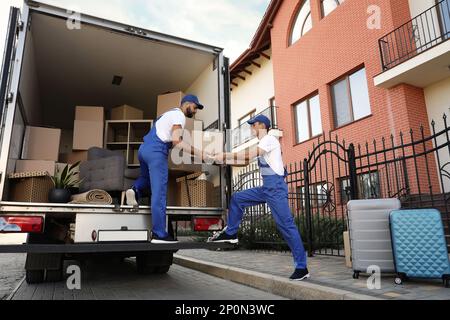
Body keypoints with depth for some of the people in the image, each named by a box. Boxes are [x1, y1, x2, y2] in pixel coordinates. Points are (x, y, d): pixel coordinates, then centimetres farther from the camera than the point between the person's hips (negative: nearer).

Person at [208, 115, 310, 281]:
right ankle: (231, 233, 18)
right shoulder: (263, 143, 22)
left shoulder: (269, 139, -7)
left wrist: (225, 156, -15)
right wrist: (223, 160, 14)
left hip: (275, 186, -9)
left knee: (286, 225, -8)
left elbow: (249, 155, -19)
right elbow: (246, 161, 21)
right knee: (237, 198, 9)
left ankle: (302, 268, -2)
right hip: (266, 187, 9)